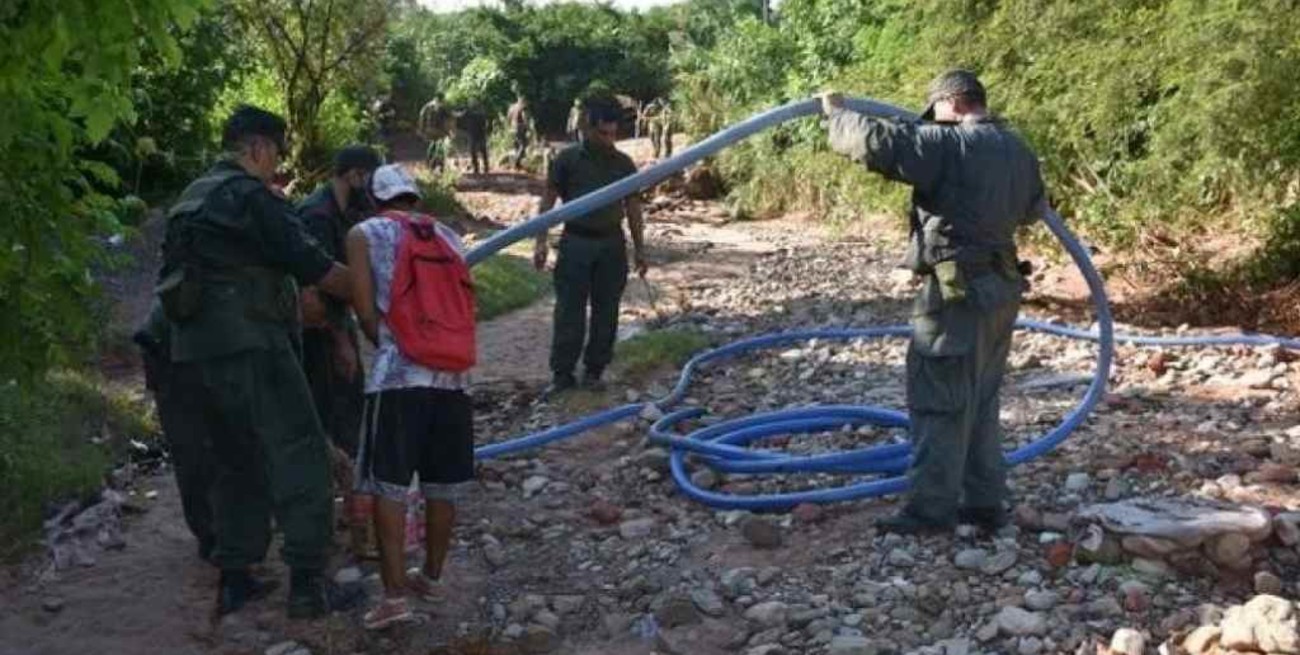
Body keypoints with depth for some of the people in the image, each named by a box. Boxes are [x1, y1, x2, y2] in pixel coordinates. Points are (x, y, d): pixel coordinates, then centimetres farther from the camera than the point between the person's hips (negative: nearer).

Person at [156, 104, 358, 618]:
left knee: (236, 463, 16)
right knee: (299, 454, -5)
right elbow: (311, 266, -10)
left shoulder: (191, 199, 21)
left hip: (192, 353, 9)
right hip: (247, 347, -9)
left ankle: (234, 580, 17)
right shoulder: (249, 196, -7)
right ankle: (307, 583, -8)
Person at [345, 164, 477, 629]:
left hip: (399, 373, -4)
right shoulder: (448, 236, 18)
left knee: (389, 485, 0)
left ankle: (395, 594, -2)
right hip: (453, 372, 4)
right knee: (442, 486, 13)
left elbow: (366, 310, 1)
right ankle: (431, 576, 26)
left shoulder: (365, 234, 6)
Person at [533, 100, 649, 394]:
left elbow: (632, 208, 12)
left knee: (606, 311, 5)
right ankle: (562, 373, 3)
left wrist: (639, 249, 10)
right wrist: (541, 241, -9)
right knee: (569, 311, -3)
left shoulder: (623, 163, 7)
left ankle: (594, 370, 16)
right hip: (575, 242, -3)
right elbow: (548, 200, 0)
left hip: (612, 244, 3)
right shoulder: (567, 159, -1)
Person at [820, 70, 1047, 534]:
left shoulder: (948, 144, -13)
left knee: (939, 403, -2)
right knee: (980, 403, 16)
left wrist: (837, 113, -3)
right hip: (1001, 287, 9)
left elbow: (876, 142, -20)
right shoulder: (1019, 150, 14)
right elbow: (1034, 208, 30)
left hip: (959, 291, -9)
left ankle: (932, 507, 2)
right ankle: (985, 501, 22)